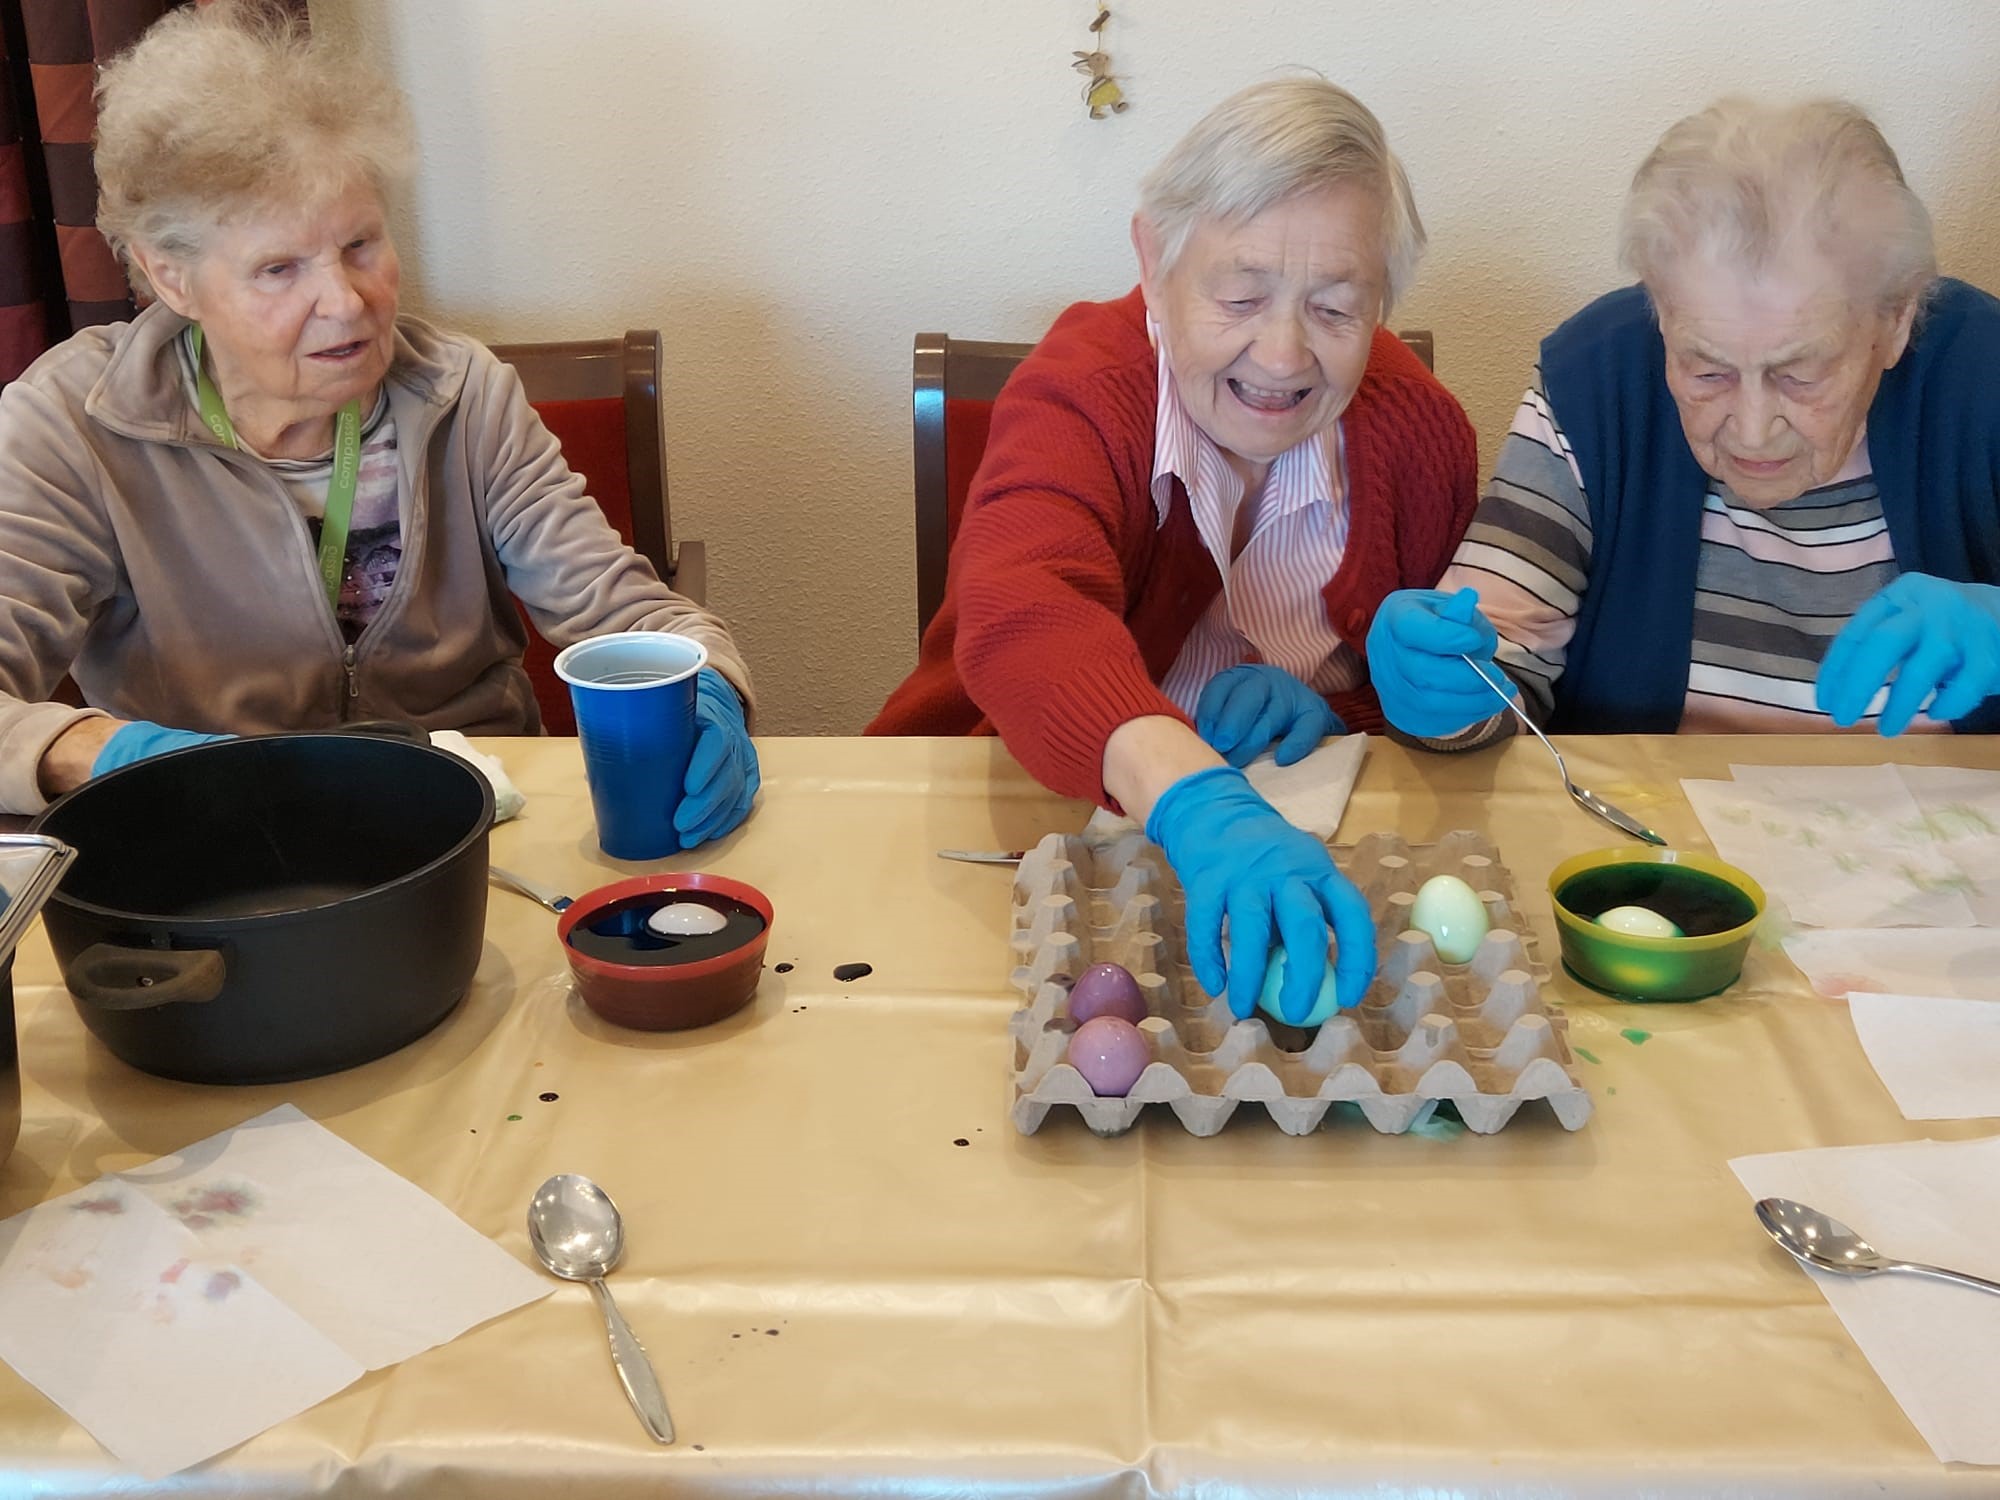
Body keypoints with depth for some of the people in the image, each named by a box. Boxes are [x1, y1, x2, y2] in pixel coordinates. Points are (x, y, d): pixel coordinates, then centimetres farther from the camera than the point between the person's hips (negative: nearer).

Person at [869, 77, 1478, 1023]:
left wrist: (1335, 690, -16)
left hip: (1308, 851, 3)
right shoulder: (1080, 395, -17)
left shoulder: (1420, 430, -6)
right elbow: (1021, 623, -39)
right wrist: (1197, 803, -57)